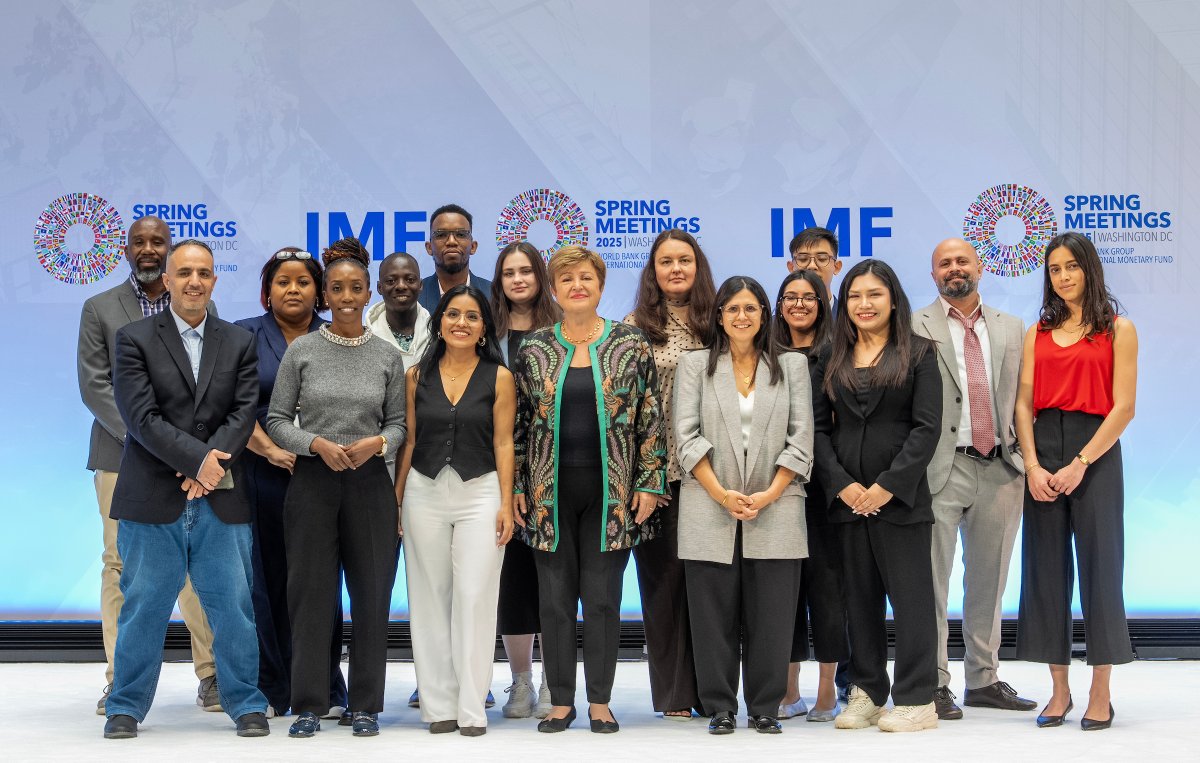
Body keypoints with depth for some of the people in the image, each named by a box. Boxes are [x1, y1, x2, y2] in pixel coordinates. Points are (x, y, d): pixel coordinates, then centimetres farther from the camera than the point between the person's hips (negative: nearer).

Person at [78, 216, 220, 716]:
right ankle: (119, 680, 7)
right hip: (120, 455, 0)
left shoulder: (200, 308, 11)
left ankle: (210, 674, 4)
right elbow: (93, 384, 1)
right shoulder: (99, 309, 10)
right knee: (120, 564, 0)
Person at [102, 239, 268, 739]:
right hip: (153, 497, -2)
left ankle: (246, 703, 16)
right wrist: (199, 459, -15)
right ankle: (126, 707, 18)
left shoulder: (239, 343, 11)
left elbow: (243, 413, 2)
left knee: (233, 604, 4)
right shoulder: (135, 340, 2)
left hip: (222, 498, 2)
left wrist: (211, 465, -13)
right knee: (143, 606, 5)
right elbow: (141, 416, -8)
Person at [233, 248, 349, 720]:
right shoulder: (245, 336, 8)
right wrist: (271, 450, -14)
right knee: (266, 579, 1)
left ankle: (323, 689, 8)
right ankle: (270, 690, 10)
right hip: (262, 475, 0)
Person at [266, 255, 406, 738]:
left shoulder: (388, 356, 5)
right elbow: (276, 420, 2)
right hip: (312, 481, -1)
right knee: (310, 594, 2)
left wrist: (377, 442, -13)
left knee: (370, 594, 4)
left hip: (370, 482, 1)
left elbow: (399, 424, 8)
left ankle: (366, 705, 14)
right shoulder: (301, 351, 1)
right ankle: (309, 705, 11)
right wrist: (317, 444, -14)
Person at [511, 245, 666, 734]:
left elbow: (651, 419, 2)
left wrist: (649, 483, -4)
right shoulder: (533, 350, 5)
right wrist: (516, 487, 4)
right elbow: (518, 423, 8)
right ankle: (561, 700, 15)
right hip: (550, 491, 1)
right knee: (555, 598, 5)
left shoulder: (632, 346, 2)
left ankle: (600, 701, 13)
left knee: (603, 597, 3)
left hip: (611, 491, -1)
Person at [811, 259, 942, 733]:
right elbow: (818, 427, 6)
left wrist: (888, 486, -13)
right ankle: (866, 694, 16)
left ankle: (916, 700, 6)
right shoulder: (831, 359, 11)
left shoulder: (918, 354, 1)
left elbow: (927, 428, -6)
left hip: (901, 496, -3)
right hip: (847, 498, 3)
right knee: (859, 597, 8)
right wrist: (841, 484, -8)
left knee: (910, 595, 0)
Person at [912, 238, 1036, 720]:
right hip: (942, 468, -4)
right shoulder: (915, 328, 2)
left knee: (989, 581, 11)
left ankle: (984, 680, 22)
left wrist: (1025, 455, 3)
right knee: (933, 581, -3)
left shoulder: (1011, 328, 15)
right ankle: (933, 684, 5)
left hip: (999, 469, 4)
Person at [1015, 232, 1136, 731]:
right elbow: (1023, 405, 5)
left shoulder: (1117, 330, 2)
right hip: (1042, 452, 4)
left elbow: (1123, 407, -6)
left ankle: (1101, 693, 6)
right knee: (1046, 568, 4)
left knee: (1099, 565, -1)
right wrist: (1032, 465, -8)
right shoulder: (1037, 333, 12)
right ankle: (1059, 689, 12)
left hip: (1095, 452, -3)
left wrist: (1080, 463, -13)